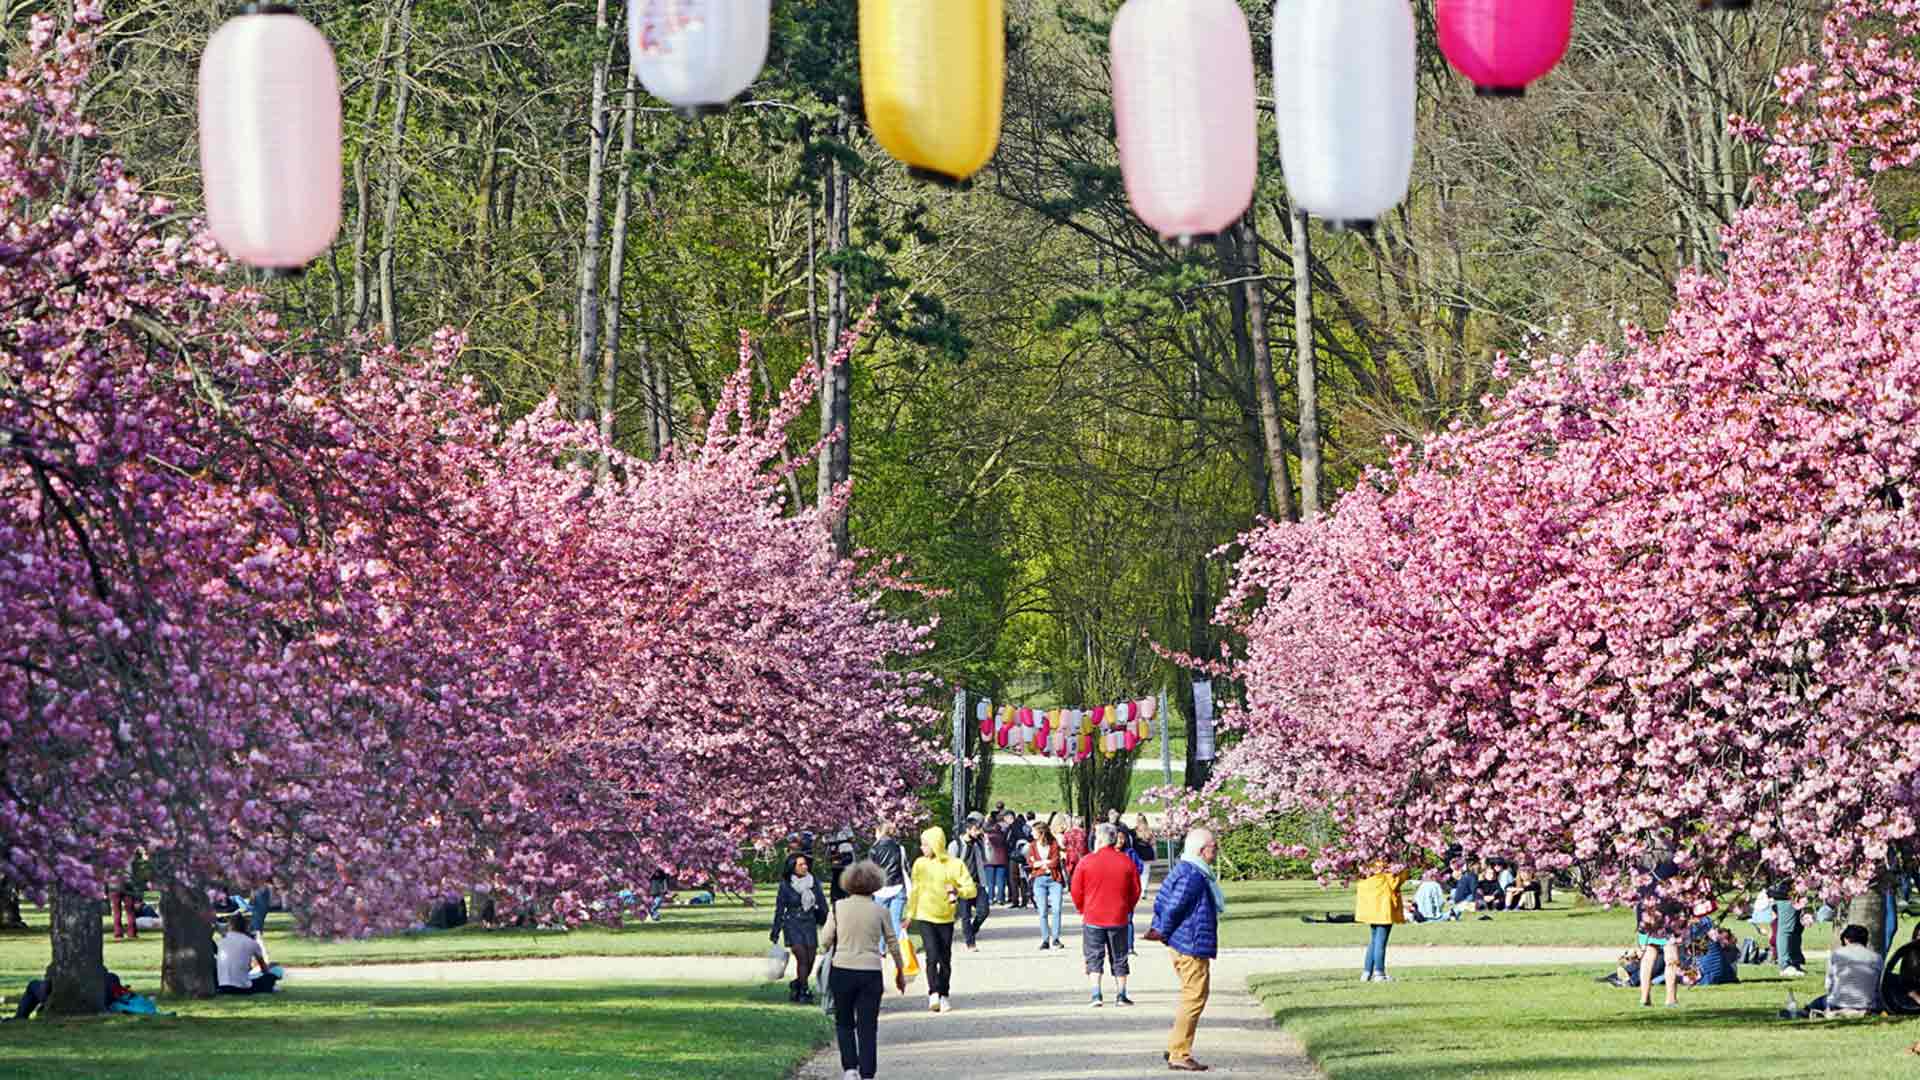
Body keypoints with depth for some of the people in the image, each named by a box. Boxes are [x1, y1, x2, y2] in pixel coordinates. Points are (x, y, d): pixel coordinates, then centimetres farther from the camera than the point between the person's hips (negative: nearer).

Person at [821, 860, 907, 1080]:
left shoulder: (838, 907, -3)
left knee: (844, 1023, 16)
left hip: (842, 971, 0)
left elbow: (825, 941, 0)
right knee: (867, 1027, 6)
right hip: (871, 973, 0)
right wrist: (900, 972, 20)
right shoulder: (881, 911, -2)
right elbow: (893, 944, 7)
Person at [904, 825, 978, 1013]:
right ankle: (933, 994, -18)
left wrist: (958, 891, -25)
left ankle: (944, 996, 19)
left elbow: (972, 890, -5)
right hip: (926, 917, 0)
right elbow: (914, 891, 11)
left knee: (945, 959, 7)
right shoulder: (920, 864, 1)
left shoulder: (955, 864, -4)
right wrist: (910, 916, 16)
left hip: (946, 918, 0)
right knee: (931, 955, -16)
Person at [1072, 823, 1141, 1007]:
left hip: (1092, 917, -2)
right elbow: (1136, 890, 5)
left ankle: (1095, 995, -8)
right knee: (1119, 958, 12)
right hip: (1119, 917, 2)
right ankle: (1122, 995, 12)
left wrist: (1082, 909, 14)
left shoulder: (1087, 861, -8)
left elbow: (1076, 890, -2)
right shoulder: (1126, 861, -2)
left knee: (1094, 958, 3)